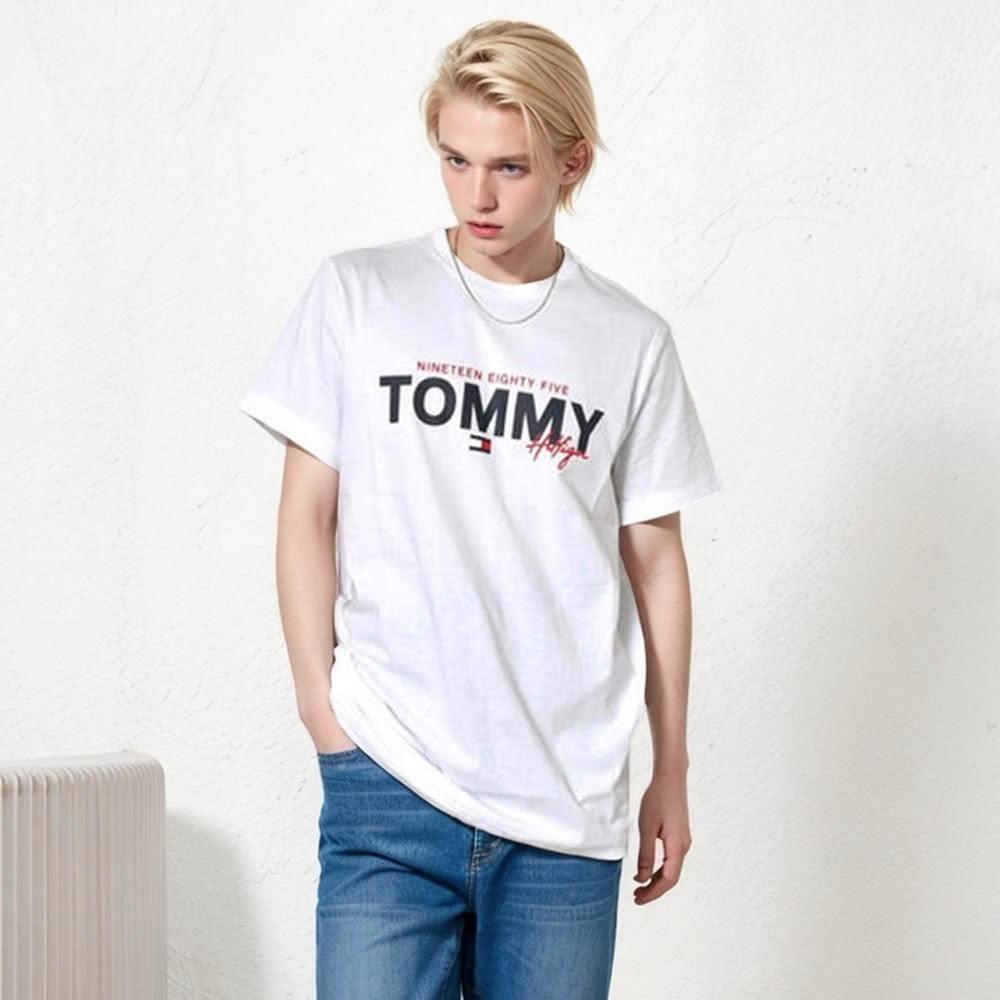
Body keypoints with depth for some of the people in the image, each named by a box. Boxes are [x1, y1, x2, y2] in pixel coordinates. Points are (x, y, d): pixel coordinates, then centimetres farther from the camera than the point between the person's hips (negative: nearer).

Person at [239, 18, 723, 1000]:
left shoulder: (631, 342, 6)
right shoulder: (356, 295, 3)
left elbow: (654, 557, 9)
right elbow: (307, 512, 5)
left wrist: (671, 772, 11)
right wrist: (320, 706, -2)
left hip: (568, 801, 1)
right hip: (390, 780, -1)